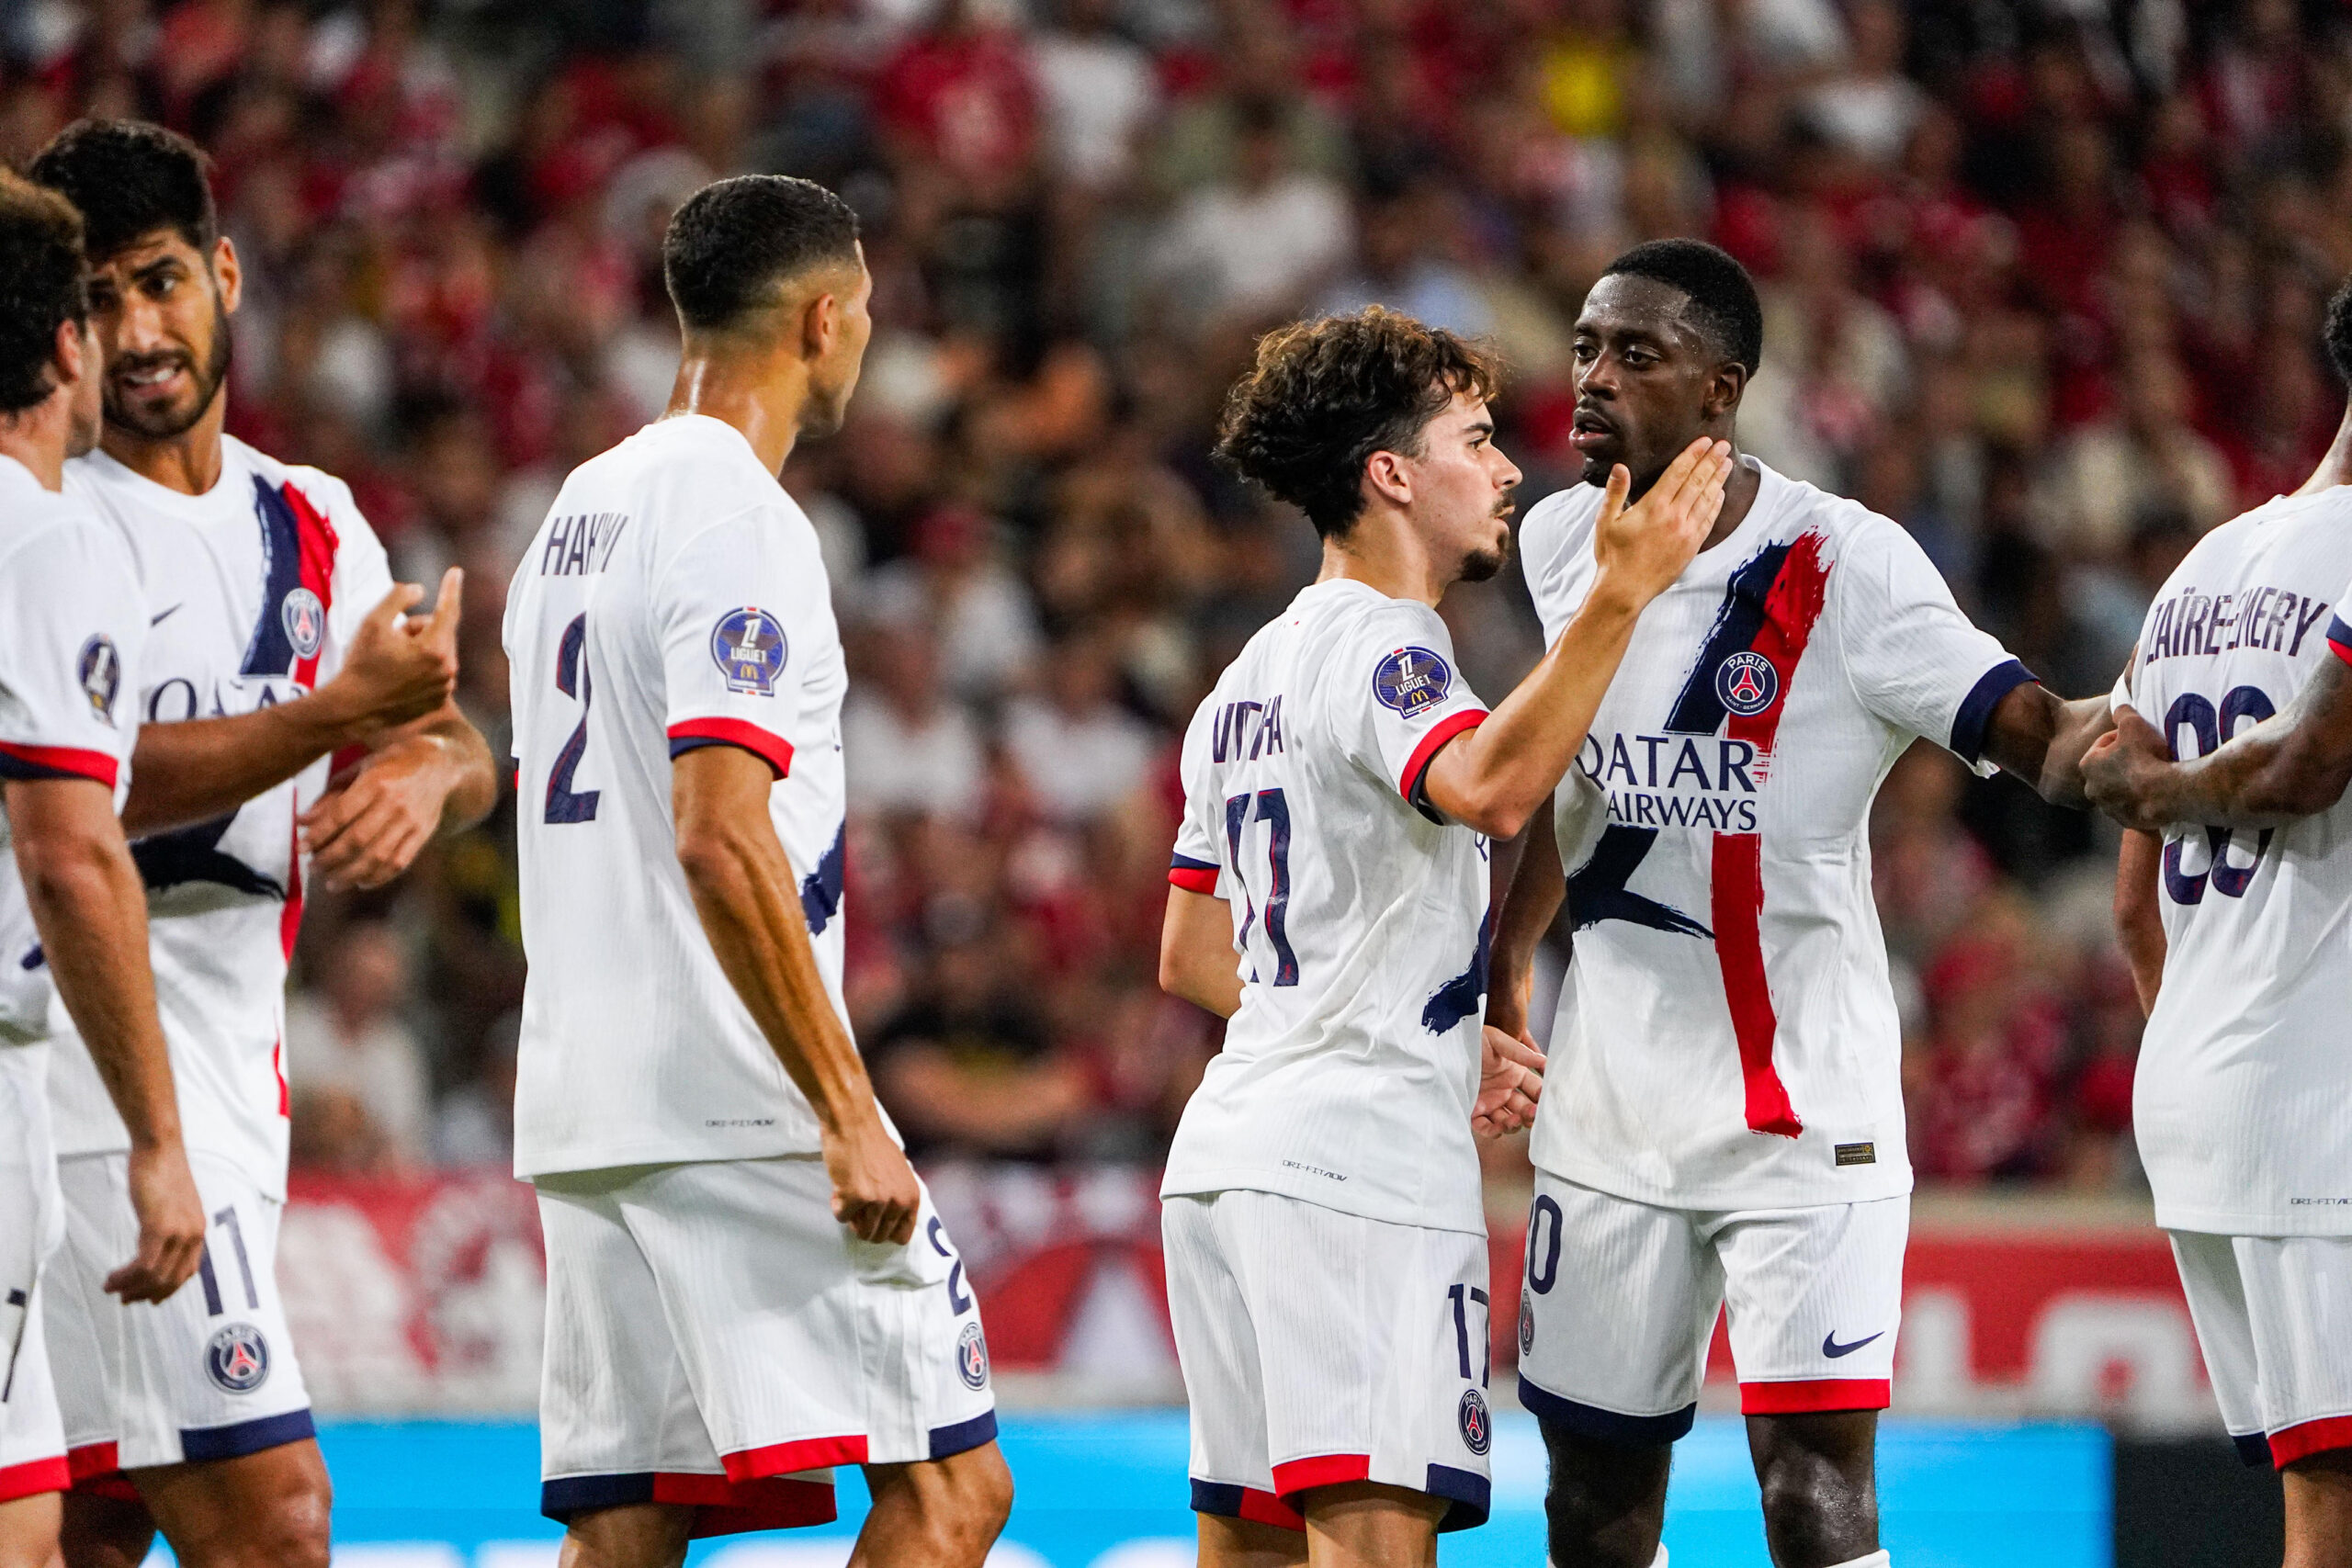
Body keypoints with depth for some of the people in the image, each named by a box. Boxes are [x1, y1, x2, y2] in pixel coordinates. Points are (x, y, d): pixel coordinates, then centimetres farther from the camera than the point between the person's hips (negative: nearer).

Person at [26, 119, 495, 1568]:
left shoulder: (311, 524, 15)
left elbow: (456, 746, 12)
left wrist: (421, 772, -13)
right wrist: (344, 710, -26)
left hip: (232, 1060, 8)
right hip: (99, 1079, -8)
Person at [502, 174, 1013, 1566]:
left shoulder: (579, 511, 18)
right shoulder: (741, 523, -11)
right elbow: (721, 839, -20)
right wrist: (849, 1115, -20)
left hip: (582, 1113, 9)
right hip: (739, 1107, -9)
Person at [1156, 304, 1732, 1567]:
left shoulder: (1248, 681, 20)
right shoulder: (1378, 647, -9)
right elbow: (1493, 789, -32)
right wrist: (1617, 596, -32)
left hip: (1229, 1149, 10)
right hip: (1357, 1156, -10)